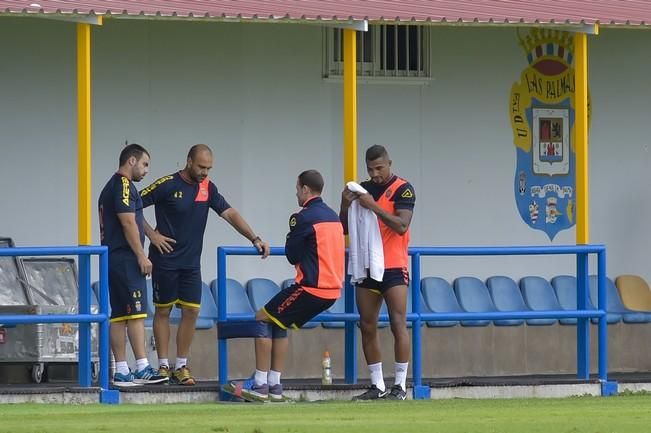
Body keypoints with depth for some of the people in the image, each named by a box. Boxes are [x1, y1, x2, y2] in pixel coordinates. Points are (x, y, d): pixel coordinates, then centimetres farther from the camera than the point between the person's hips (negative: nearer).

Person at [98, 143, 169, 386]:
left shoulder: (110, 187, 22)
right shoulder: (124, 186, -10)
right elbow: (128, 223, -17)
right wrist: (141, 257, -16)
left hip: (112, 257, 10)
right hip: (125, 258, -10)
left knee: (119, 315, 6)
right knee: (136, 313, -12)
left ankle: (121, 371, 4)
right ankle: (142, 368, -16)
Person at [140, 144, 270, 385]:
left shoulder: (207, 188, 5)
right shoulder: (167, 185, -11)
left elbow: (230, 214, 3)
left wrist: (254, 239, -6)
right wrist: (152, 234, -13)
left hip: (191, 263, 5)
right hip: (165, 260, -5)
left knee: (191, 311, -1)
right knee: (163, 311, 2)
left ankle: (181, 366, 7)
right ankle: (163, 367, 7)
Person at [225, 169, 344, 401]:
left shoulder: (304, 218, -12)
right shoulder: (333, 216, 14)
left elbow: (292, 256, -5)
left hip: (312, 287, -9)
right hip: (333, 289, 9)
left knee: (263, 319, 1)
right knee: (278, 323, 20)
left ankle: (260, 384, -3)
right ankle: (274, 384, 17)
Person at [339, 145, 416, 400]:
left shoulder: (402, 189, -4)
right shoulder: (363, 189, 13)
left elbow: (401, 226, -17)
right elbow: (345, 228, 15)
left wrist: (374, 206, -23)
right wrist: (346, 205, -4)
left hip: (393, 267, -6)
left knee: (398, 324, -11)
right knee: (367, 327, 4)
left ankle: (400, 385, -10)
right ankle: (377, 386, 10)